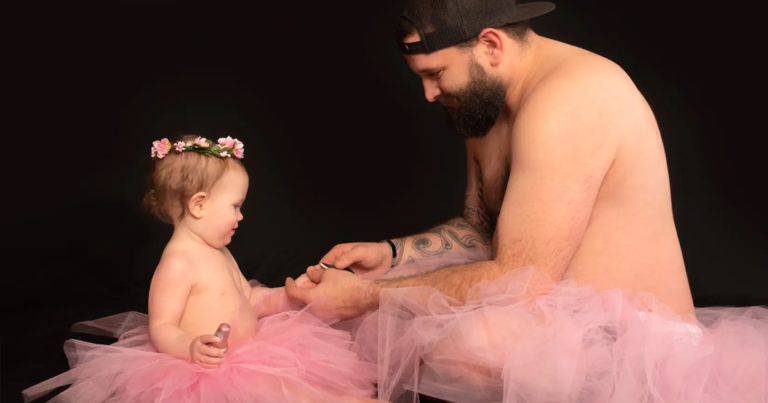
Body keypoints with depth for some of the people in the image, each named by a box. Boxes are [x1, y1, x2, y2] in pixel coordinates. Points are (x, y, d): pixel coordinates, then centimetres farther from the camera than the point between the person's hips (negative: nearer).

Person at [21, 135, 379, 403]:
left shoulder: (217, 253, 15)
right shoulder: (178, 263, -18)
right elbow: (161, 328, -20)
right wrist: (190, 347, -39)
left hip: (249, 358, 11)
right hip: (214, 372, -11)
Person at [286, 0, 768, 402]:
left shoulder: (570, 99, -22)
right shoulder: (489, 107, 9)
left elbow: (520, 281, -25)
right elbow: (481, 230, 19)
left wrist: (370, 297, -18)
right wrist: (393, 254, 4)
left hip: (631, 359, -10)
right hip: (558, 326, 10)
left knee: (461, 339, -36)